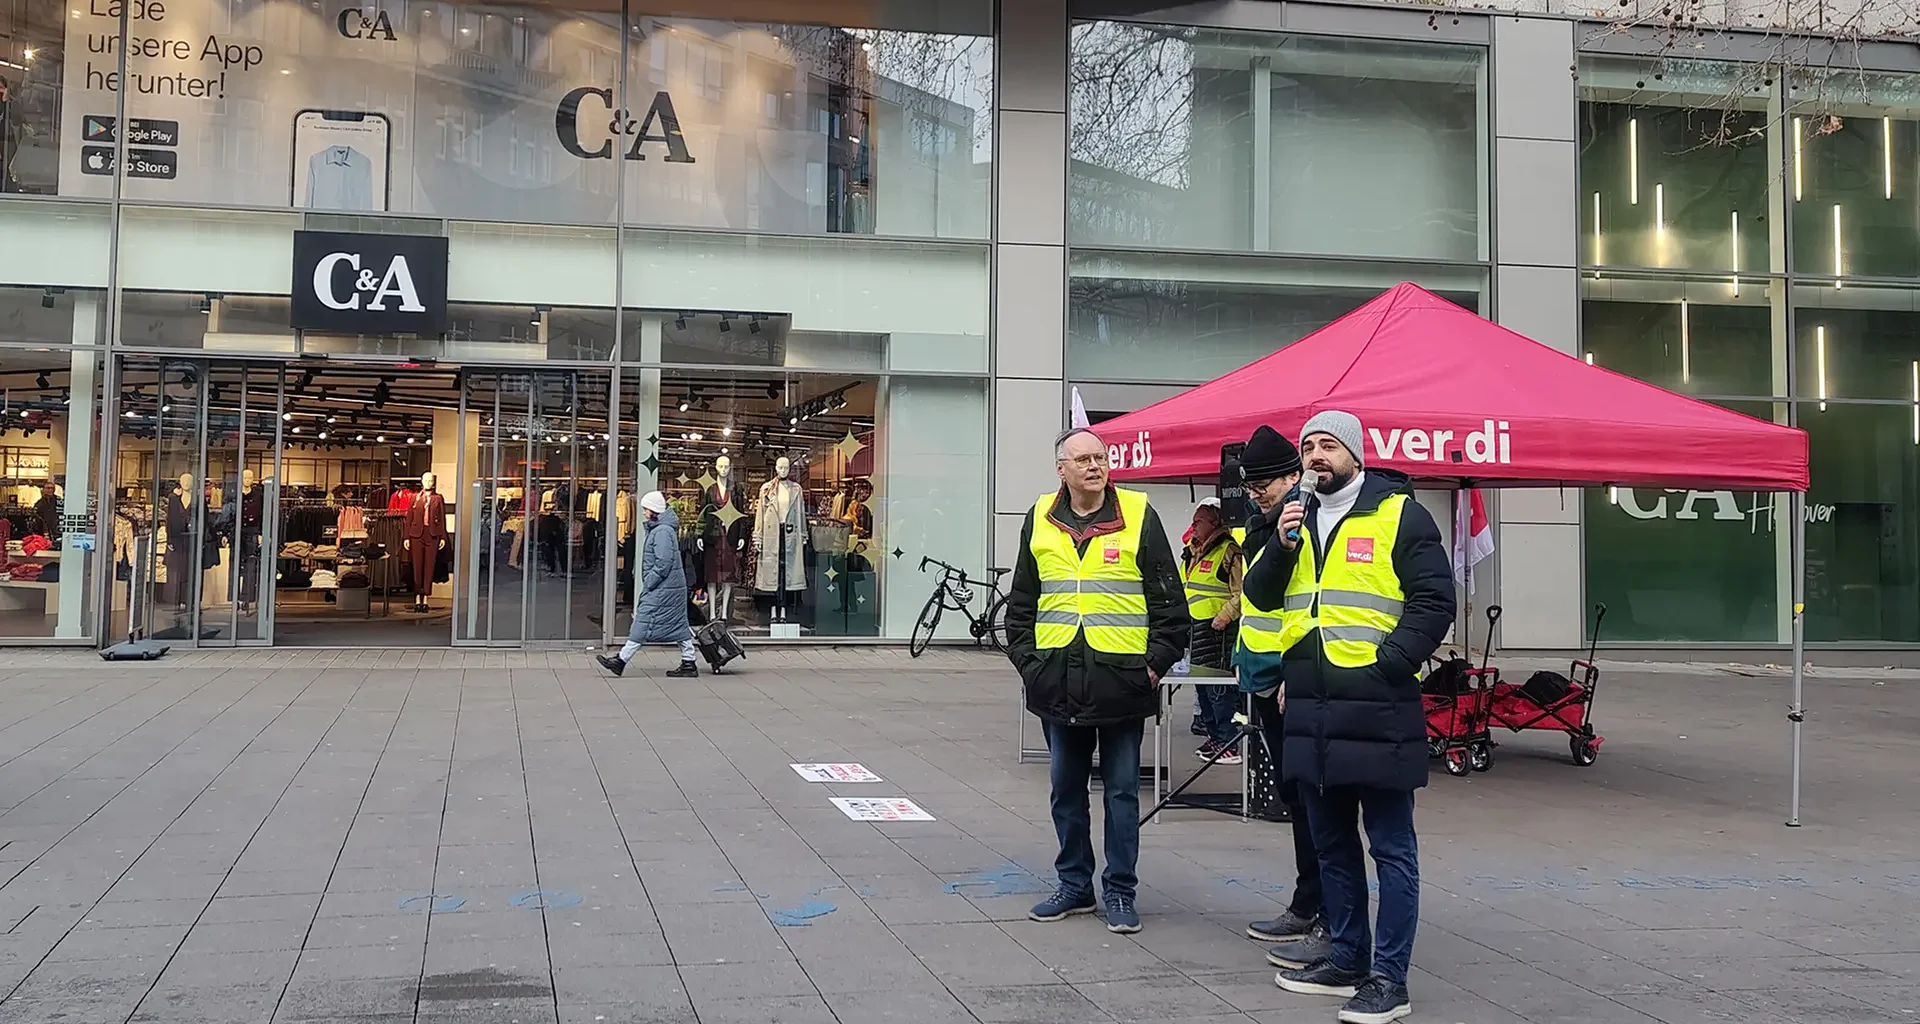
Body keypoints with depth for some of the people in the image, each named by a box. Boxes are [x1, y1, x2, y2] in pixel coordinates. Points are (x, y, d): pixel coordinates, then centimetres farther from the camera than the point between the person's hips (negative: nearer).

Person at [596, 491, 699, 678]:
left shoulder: (662, 531, -16)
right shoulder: (658, 529, 15)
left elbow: (663, 564, -22)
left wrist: (647, 584, -16)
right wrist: (648, 584, 18)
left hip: (662, 589, -10)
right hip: (673, 587, 10)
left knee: (644, 622, -5)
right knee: (678, 625, 9)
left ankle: (621, 661, -1)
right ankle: (688, 664, 11)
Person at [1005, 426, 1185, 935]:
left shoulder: (1138, 515, -3)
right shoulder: (1040, 520, 7)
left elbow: (1169, 601, -1)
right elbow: (1021, 602, 15)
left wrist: (1156, 661, -6)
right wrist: (1025, 659, 6)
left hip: (1121, 678, -3)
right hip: (1058, 679, 3)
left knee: (1121, 790, 5)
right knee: (1067, 788, 12)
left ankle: (1120, 892, 14)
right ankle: (1074, 885, 24)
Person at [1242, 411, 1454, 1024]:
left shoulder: (1398, 513, -4)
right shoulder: (1298, 519, 15)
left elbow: (1434, 600, -7)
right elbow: (1260, 596, 12)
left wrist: (1389, 663, -16)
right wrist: (1281, 547, -5)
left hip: (1377, 709, -7)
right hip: (1311, 709, 7)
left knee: (1391, 847, 0)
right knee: (1331, 843, 15)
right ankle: (1347, 957, 27)